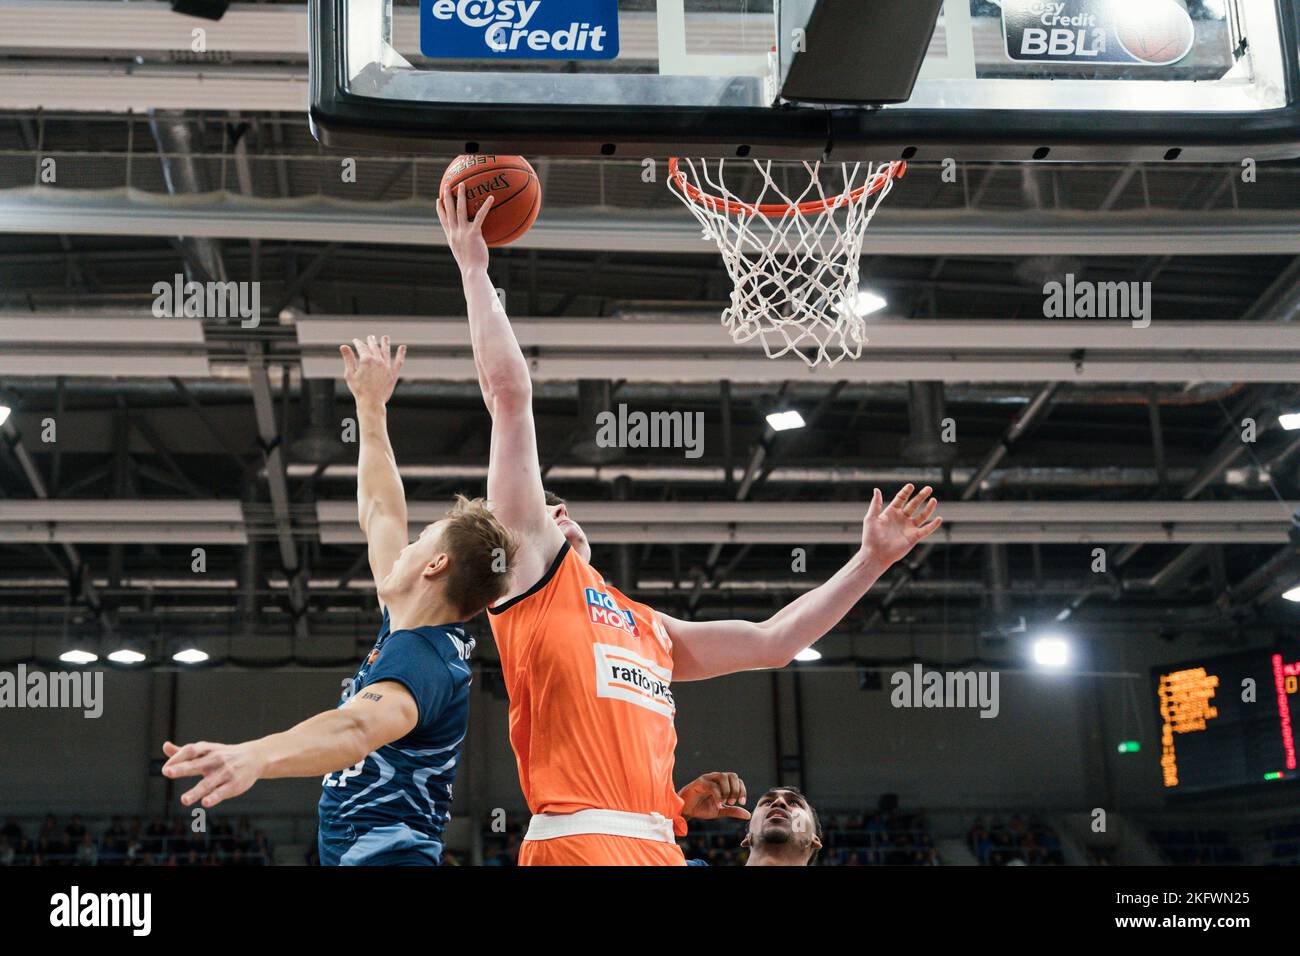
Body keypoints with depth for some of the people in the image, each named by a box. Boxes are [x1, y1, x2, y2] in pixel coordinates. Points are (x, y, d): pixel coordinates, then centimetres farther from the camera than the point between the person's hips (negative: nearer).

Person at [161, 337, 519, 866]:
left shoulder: (421, 660, -16)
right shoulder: (408, 629, 12)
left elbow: (362, 725, -38)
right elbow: (380, 515, 27)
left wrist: (254, 756, -56)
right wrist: (372, 410, 33)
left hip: (385, 853, -10)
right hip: (351, 853, 10)